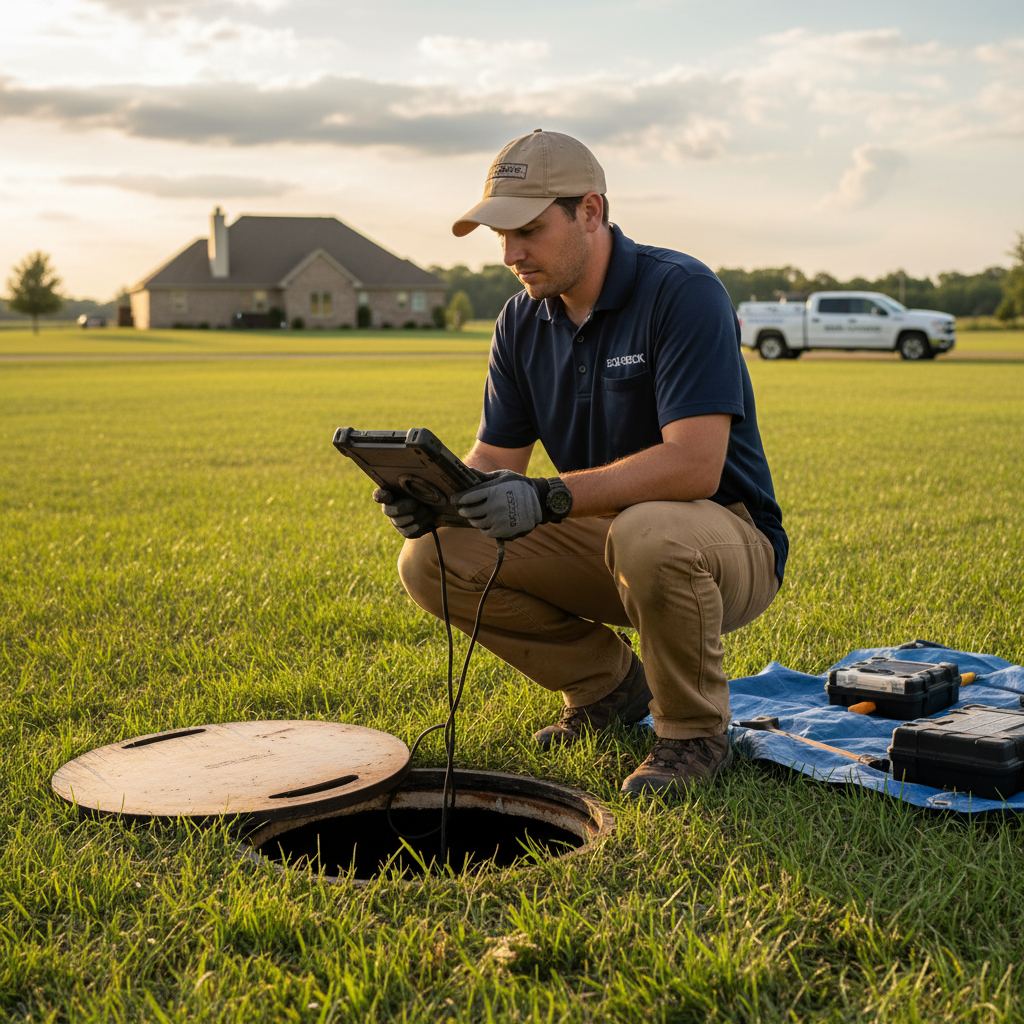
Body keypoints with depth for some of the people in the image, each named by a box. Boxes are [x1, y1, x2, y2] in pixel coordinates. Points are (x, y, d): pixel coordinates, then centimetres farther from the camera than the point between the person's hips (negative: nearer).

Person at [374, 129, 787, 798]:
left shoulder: (683, 292, -21)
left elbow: (695, 463, -31)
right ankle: (609, 684, 9)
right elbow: (495, 459, 2)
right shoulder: (522, 322, 1)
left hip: (727, 539, -6)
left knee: (647, 533, -41)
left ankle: (695, 731, -11)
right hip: (606, 538, 6)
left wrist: (548, 497, -40)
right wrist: (431, 495, -21)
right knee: (433, 560, -11)